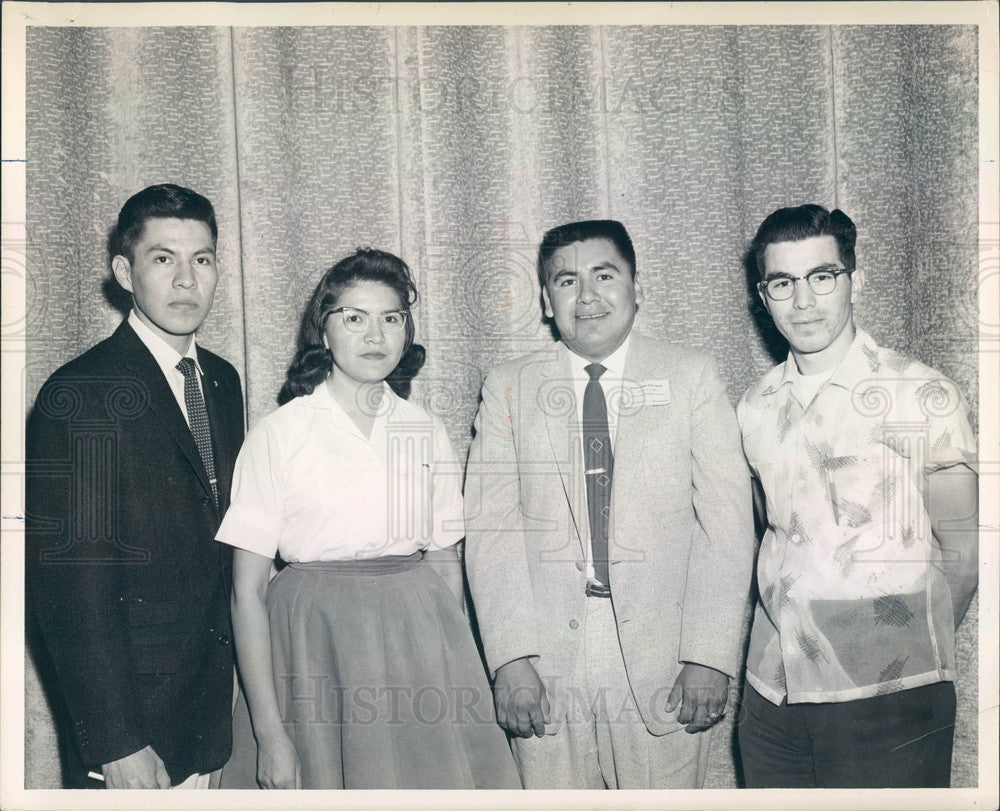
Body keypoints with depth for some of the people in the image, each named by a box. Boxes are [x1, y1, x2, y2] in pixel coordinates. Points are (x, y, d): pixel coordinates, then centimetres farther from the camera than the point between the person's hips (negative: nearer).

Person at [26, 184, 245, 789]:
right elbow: (66, 582, -18)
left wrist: (239, 669, 8)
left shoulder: (224, 381, 6)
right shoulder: (78, 396, -16)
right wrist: (116, 742, -19)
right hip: (135, 702, -6)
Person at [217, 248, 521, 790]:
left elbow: (446, 565, 11)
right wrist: (270, 733, -9)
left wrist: (455, 674, 2)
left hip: (421, 642, 3)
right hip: (319, 647, -3)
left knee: (435, 780, 4)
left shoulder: (427, 433, 7)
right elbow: (248, 592, -6)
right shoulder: (279, 433, -4)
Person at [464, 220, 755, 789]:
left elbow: (727, 522, 0)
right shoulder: (509, 388, 6)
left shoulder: (691, 375, 5)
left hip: (662, 665, 0)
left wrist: (709, 657, -8)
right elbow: (491, 529, 0)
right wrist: (511, 659, -9)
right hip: (547, 671, 1)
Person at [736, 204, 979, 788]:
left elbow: (961, 549, -2)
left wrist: (906, 652, 4)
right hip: (773, 690, 4)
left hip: (887, 698, -4)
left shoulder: (923, 396, -7)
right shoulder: (757, 406, 6)